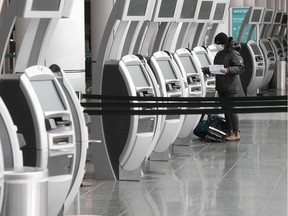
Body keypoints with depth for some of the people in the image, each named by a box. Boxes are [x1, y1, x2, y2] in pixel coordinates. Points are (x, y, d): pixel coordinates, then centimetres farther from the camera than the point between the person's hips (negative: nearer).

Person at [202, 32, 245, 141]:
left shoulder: (233, 53, -10)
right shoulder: (219, 54, 17)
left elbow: (241, 68, -17)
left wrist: (228, 70, -29)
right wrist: (203, 70, 12)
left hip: (231, 87, -8)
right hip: (221, 87, 8)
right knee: (225, 110, 11)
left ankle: (236, 133, -5)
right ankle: (229, 132, 18)